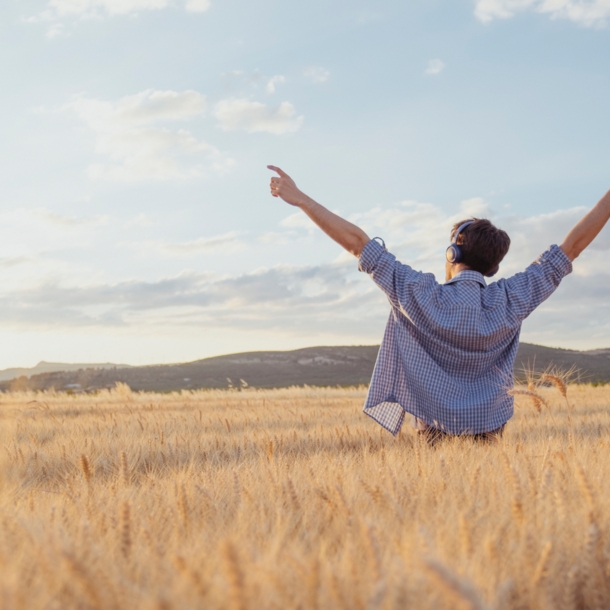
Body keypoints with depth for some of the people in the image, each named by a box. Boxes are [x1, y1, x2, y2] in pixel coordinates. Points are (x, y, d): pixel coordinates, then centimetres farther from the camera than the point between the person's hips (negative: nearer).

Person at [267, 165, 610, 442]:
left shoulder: (420, 296, -14)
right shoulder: (509, 302, -10)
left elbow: (356, 241, -13)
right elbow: (573, 246, -5)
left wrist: (300, 199, -11)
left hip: (436, 436, -1)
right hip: (489, 431, 1)